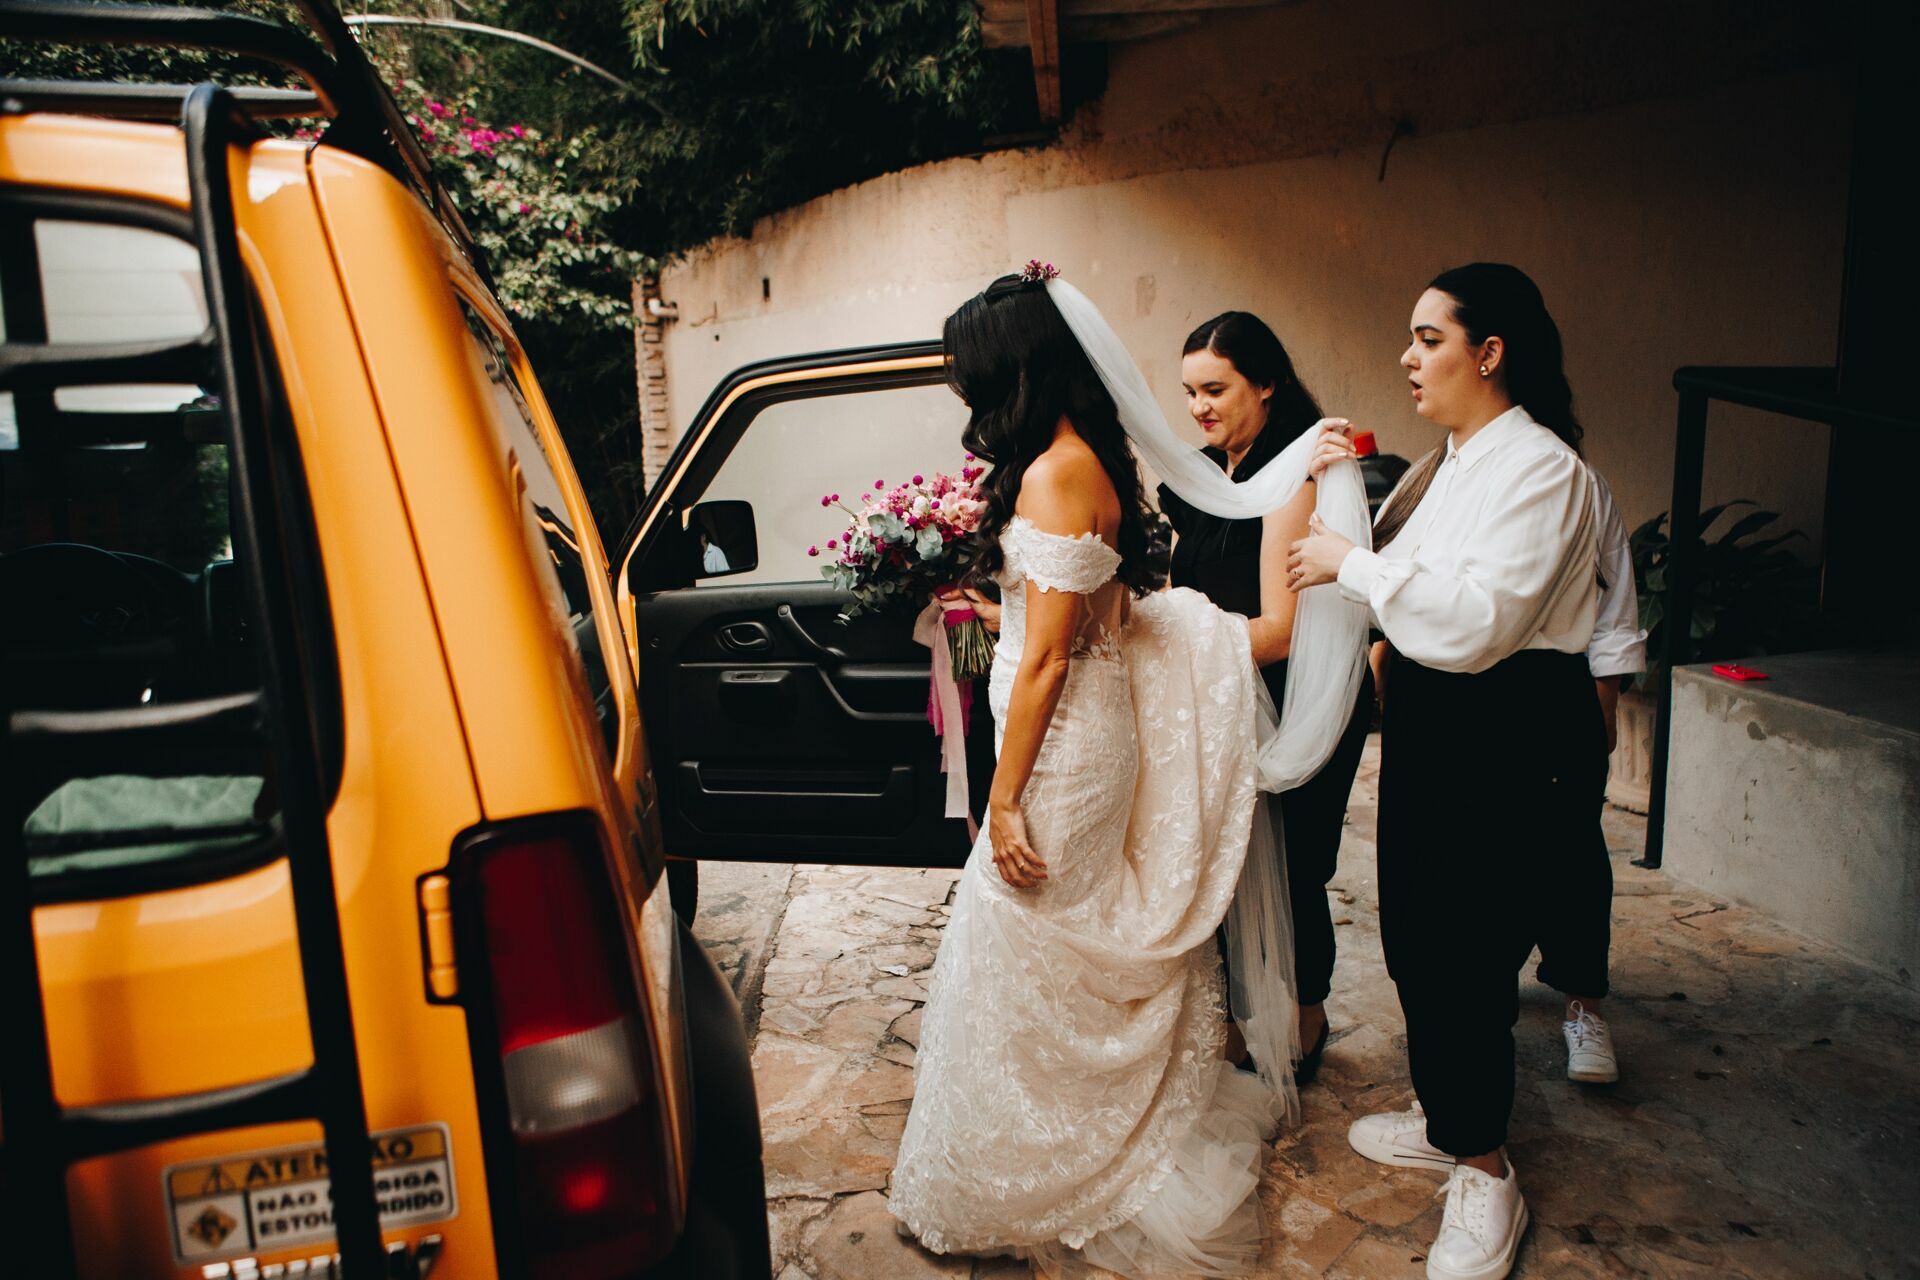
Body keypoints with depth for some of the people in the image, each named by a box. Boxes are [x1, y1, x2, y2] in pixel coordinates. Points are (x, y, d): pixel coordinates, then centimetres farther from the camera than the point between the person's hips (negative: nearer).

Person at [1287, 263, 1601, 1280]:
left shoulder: (1540, 467, -17)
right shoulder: (1444, 463, 12)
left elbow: (1472, 623, -28)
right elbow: (1391, 575, 11)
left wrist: (1351, 564, -19)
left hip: (1515, 746, -9)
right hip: (1430, 731, 9)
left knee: (1469, 957, 0)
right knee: (1413, 937, 18)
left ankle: (1484, 1176, 21)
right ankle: (1445, 1119, 40)